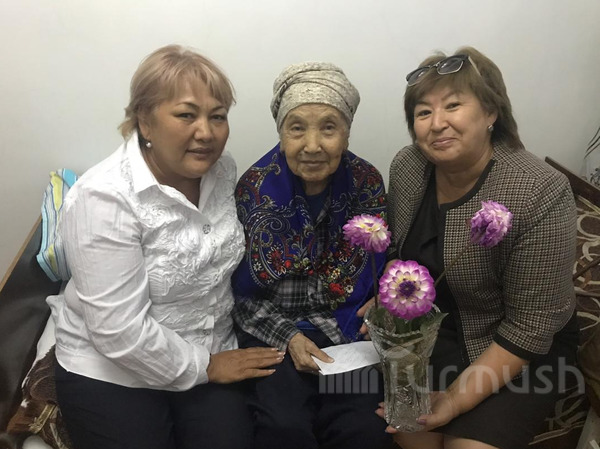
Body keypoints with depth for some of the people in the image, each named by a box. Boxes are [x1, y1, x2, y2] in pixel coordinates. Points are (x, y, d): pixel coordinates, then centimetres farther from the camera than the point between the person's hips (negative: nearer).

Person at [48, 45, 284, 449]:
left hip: (210, 359, 5)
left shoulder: (223, 169, -5)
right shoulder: (104, 198, -23)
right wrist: (204, 368, -13)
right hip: (112, 375, -4)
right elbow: (121, 332, -23)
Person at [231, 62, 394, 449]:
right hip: (272, 331, -1)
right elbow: (240, 291, -3)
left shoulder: (367, 182, -5)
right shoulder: (255, 190, -10)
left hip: (347, 328, 2)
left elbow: (378, 274, 6)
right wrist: (288, 337, -14)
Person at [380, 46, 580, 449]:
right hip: (428, 329, 3)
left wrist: (456, 400, -22)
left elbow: (528, 330, -20)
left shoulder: (541, 196, -25)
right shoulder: (407, 166, -10)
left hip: (516, 349, -3)